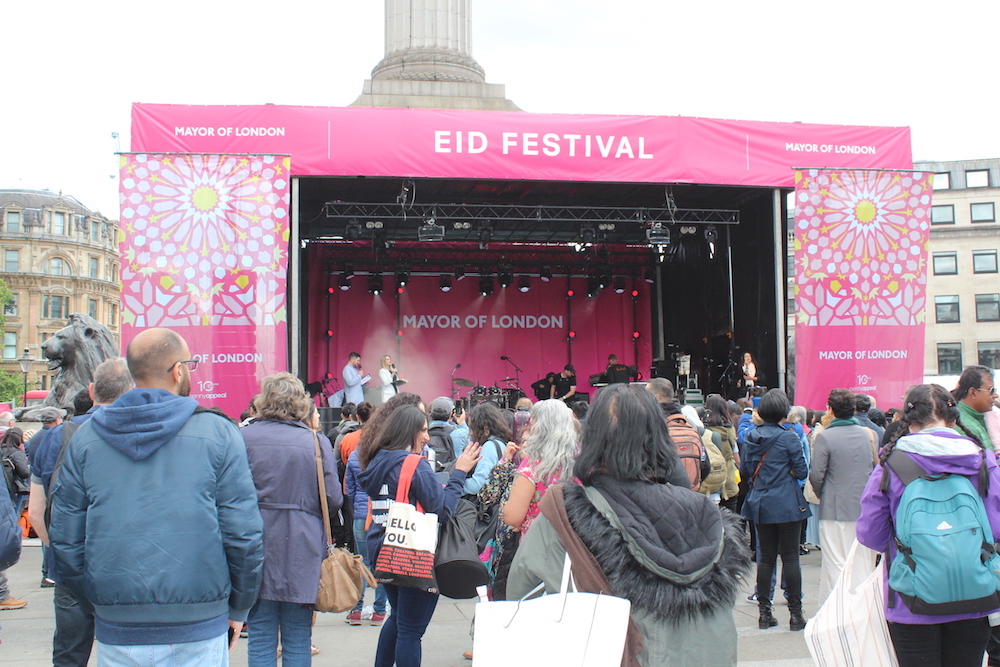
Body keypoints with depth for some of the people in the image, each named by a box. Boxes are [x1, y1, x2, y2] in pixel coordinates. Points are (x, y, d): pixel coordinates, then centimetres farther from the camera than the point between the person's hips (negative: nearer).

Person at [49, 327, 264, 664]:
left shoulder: (85, 438, 2)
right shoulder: (218, 433, -6)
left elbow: (65, 540, 5)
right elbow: (243, 535, -7)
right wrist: (238, 608, 7)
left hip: (117, 635, 2)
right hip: (198, 630, -2)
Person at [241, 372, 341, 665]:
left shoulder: (245, 438, -4)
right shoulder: (317, 441, -1)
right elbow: (334, 500, -1)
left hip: (257, 546, 0)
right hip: (302, 551, 1)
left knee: (260, 641, 8)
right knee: (298, 642, 9)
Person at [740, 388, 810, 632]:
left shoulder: (751, 437, 2)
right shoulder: (788, 438, -11)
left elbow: (744, 470, 8)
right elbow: (802, 472, -7)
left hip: (759, 504, 4)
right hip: (787, 505, -4)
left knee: (766, 558, 10)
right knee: (790, 557, 2)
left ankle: (764, 613, 13)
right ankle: (795, 614, 5)